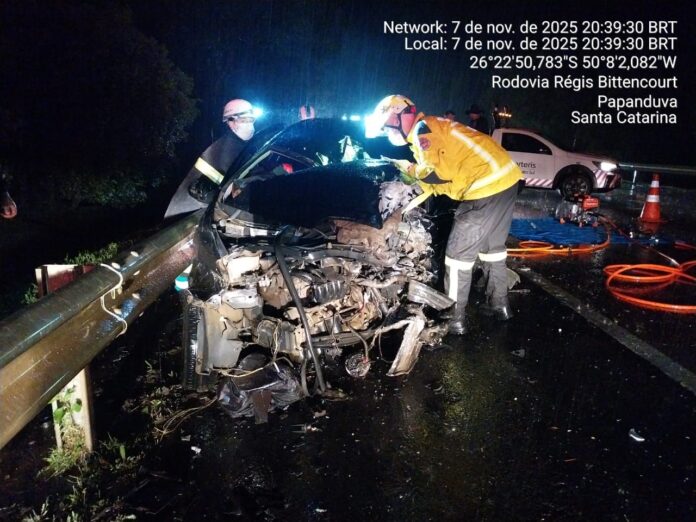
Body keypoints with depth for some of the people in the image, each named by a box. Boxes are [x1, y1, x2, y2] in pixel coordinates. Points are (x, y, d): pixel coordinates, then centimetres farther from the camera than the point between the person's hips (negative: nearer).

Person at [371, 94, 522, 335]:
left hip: (488, 185, -10)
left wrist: (409, 169, -1)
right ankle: (499, 305, 37)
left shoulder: (421, 130, -7)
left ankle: (454, 320, 8)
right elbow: (448, 169, 23)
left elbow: (438, 173, -19)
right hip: (505, 178, 10)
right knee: (493, 247, 24)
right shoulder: (433, 127, 22)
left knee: (458, 253, -1)